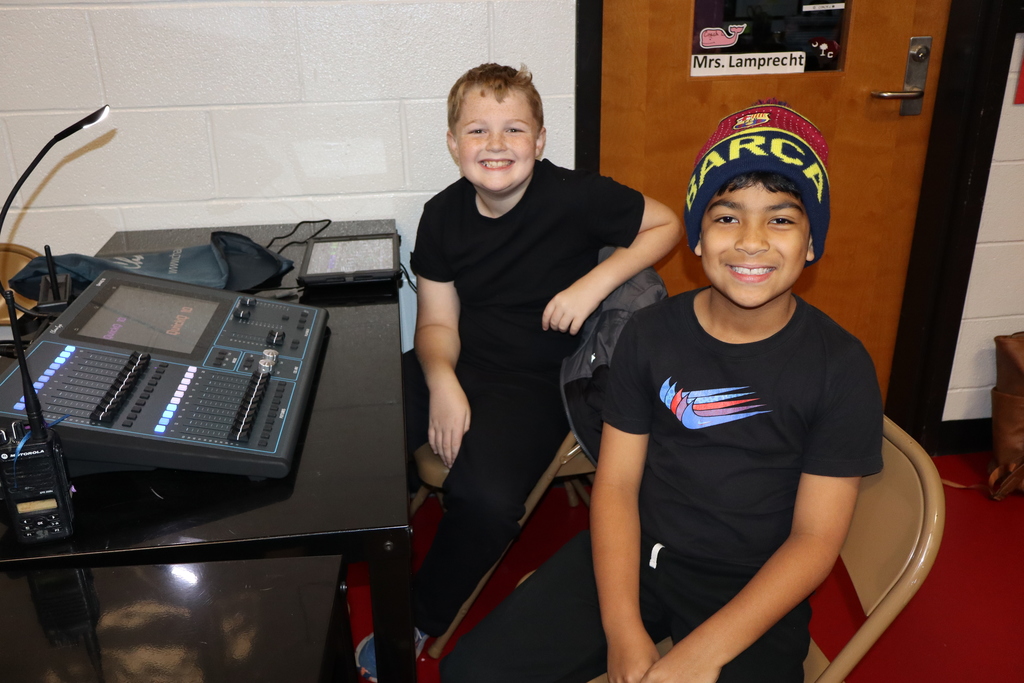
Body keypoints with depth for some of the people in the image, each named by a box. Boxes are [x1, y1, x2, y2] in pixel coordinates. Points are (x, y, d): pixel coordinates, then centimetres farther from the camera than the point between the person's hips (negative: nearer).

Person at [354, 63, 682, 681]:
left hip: (537, 375, -4)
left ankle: (421, 619, 2)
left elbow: (667, 224, -2)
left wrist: (596, 281, -16)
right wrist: (440, 378, -18)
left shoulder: (573, 197, -13)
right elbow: (438, 320, 4)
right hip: (458, 362, 5)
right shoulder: (443, 215, 0)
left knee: (485, 496, -31)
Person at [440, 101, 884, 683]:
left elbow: (815, 539, -10)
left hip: (754, 592, -1)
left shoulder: (842, 367, -10)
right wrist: (622, 630, -16)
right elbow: (616, 483, -4)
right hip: (636, 554, 2)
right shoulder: (651, 333, -3)